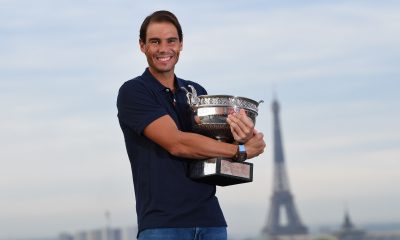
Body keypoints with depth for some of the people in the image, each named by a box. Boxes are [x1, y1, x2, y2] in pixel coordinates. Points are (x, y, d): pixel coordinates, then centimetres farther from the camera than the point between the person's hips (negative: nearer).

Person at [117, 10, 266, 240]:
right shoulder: (133, 92, -2)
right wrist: (242, 150, -9)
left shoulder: (197, 92, 16)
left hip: (211, 220, 5)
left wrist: (243, 136, -14)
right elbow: (176, 143, -13)